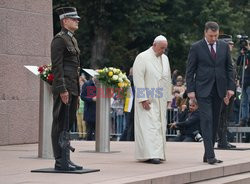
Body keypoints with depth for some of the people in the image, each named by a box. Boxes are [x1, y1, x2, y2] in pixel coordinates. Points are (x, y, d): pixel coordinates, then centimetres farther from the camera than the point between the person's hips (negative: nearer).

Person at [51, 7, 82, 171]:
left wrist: (77, 92, 20)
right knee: (60, 125, -6)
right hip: (64, 88, -10)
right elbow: (57, 66, -16)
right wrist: (63, 90, -22)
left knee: (68, 124, 11)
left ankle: (66, 159, 15)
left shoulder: (72, 40, 20)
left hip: (73, 88, 10)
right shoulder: (59, 39, -9)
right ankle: (60, 161, -5)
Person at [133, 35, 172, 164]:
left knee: (159, 127, 7)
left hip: (160, 100, 7)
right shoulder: (142, 58, -8)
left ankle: (158, 154, 12)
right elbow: (138, 79, -13)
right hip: (147, 100, -7)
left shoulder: (165, 58, 13)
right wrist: (143, 99, -19)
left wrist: (168, 98, 12)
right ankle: (150, 155, -16)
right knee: (149, 126, -12)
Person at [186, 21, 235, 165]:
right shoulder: (196, 48, -2)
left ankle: (208, 154, 13)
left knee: (215, 122, 6)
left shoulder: (224, 46, 8)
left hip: (219, 89, 4)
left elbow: (229, 68, 11)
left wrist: (230, 87, 2)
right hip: (203, 90, -4)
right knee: (207, 120, -12)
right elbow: (190, 70, -2)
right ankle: (210, 155, -16)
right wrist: (190, 90, -8)